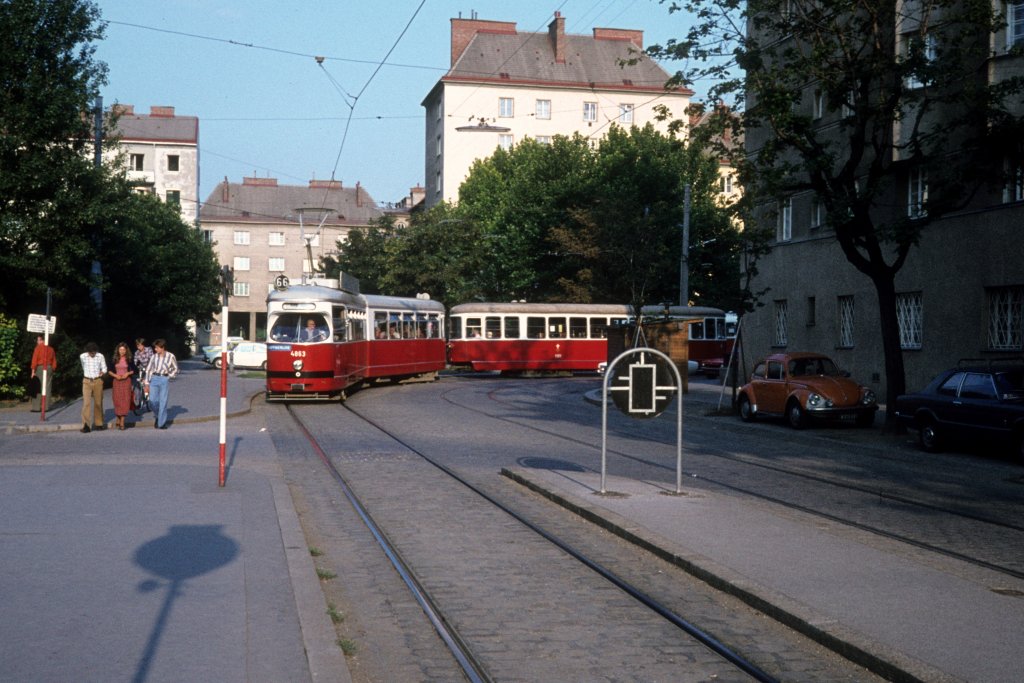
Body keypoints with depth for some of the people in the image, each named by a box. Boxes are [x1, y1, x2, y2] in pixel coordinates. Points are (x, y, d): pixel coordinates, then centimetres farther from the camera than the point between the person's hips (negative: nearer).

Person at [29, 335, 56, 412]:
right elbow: (54, 362, 12)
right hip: (49, 368, 5)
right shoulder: (51, 349, 11)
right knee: (47, 388, 7)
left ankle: (36, 407, -4)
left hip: (40, 368, -5)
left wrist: (33, 371, -8)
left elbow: (34, 360, -9)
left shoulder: (38, 348, -5)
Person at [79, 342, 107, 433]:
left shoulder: (100, 356, -3)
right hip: (87, 381, -1)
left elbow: (104, 368, 4)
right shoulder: (82, 356, -1)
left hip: (98, 381, 1)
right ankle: (86, 425, -16)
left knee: (98, 403, 8)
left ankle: (98, 424, 22)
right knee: (86, 403, -12)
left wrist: (102, 372, -15)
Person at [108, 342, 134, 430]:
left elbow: (133, 370, 8)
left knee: (125, 400, -6)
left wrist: (128, 373, -9)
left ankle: (122, 422, -6)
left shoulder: (129, 359, 2)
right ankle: (118, 419, 18)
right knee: (117, 400, -1)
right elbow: (110, 371, 7)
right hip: (117, 381, 1)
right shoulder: (114, 359, 2)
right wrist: (115, 375, -10)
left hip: (126, 381, -1)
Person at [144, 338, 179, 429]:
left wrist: (169, 377, -1)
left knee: (163, 402, -3)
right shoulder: (154, 356, 5)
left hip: (164, 380, -2)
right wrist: (147, 383, 8)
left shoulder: (170, 356, -2)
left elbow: (175, 369, 11)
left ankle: (162, 423, 5)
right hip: (154, 378, 2)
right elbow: (149, 369, 10)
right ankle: (158, 416, 23)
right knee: (152, 401, -5)